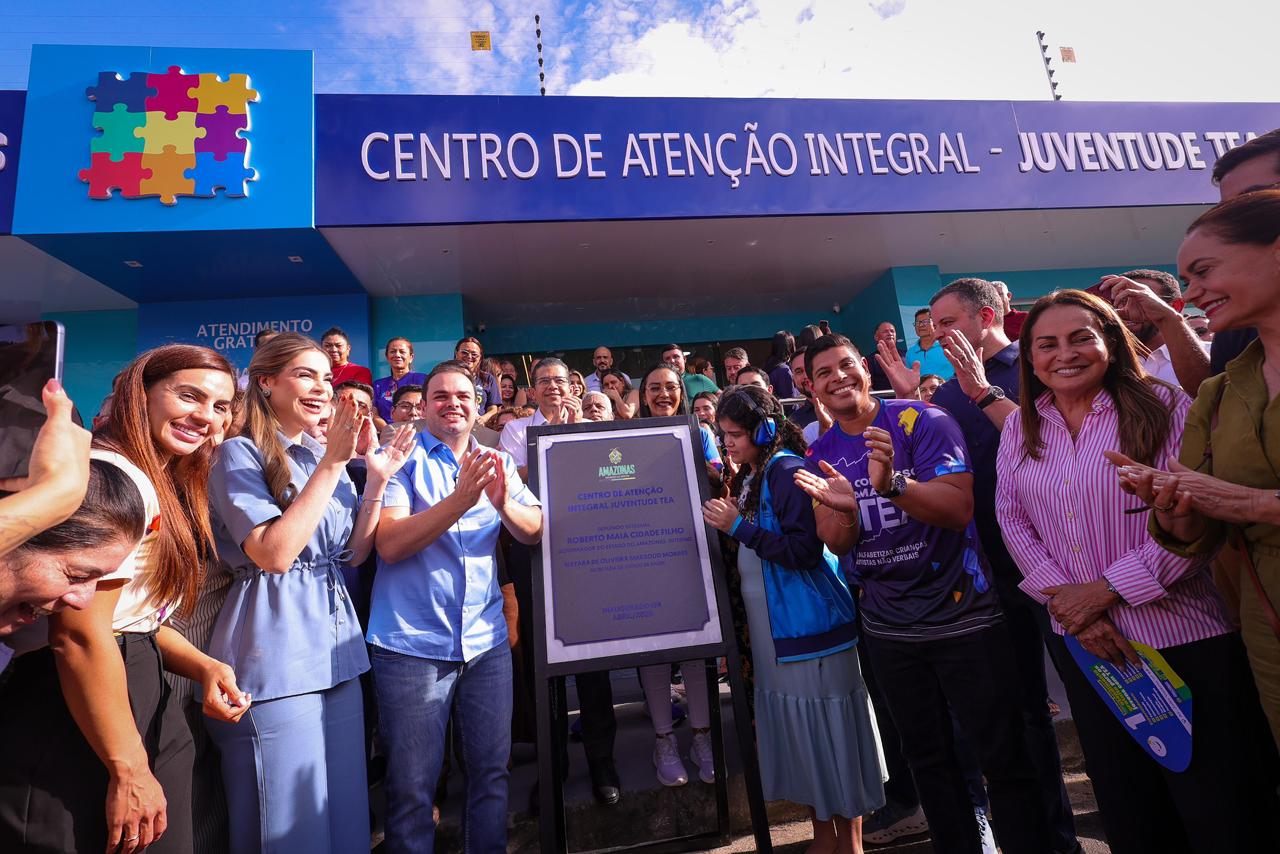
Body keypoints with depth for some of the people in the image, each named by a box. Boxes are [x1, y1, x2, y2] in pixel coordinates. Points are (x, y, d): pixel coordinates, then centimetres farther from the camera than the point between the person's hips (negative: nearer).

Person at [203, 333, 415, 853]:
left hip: (336, 651, 7)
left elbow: (354, 553, 9)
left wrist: (377, 480, -2)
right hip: (274, 659, -6)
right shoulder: (240, 454, -8)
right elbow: (274, 554, -21)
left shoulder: (325, 457, 12)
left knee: (346, 810, 17)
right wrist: (332, 466, -20)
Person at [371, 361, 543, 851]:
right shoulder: (402, 458, -3)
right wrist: (459, 500, -28)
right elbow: (390, 546, -15)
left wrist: (503, 503, -22)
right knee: (412, 786, 7)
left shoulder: (497, 462, 9)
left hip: (487, 641, 4)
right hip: (413, 644, -3)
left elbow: (536, 532, 0)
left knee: (492, 770, 14)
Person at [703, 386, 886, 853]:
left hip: (810, 625, -8)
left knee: (827, 729, 6)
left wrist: (739, 526, -21)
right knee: (798, 731, 18)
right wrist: (724, 523, 3)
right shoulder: (748, 477, 9)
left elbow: (805, 550, -23)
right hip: (771, 626, 9)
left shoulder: (788, 471, -17)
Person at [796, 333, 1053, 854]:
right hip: (888, 628, 4)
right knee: (927, 758, 20)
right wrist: (845, 508, -24)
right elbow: (836, 545, -2)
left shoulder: (922, 421, -11)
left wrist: (891, 484, -38)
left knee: (1003, 757, 9)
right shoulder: (821, 455, 1)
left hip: (963, 616, -4)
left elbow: (959, 510, -21)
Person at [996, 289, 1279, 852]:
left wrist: (1109, 587, -17)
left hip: (1184, 637, -3)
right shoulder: (1020, 428, 2)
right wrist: (1064, 598, -9)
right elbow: (1014, 523, 1)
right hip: (1084, 641, 4)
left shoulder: (1162, 405, -8)